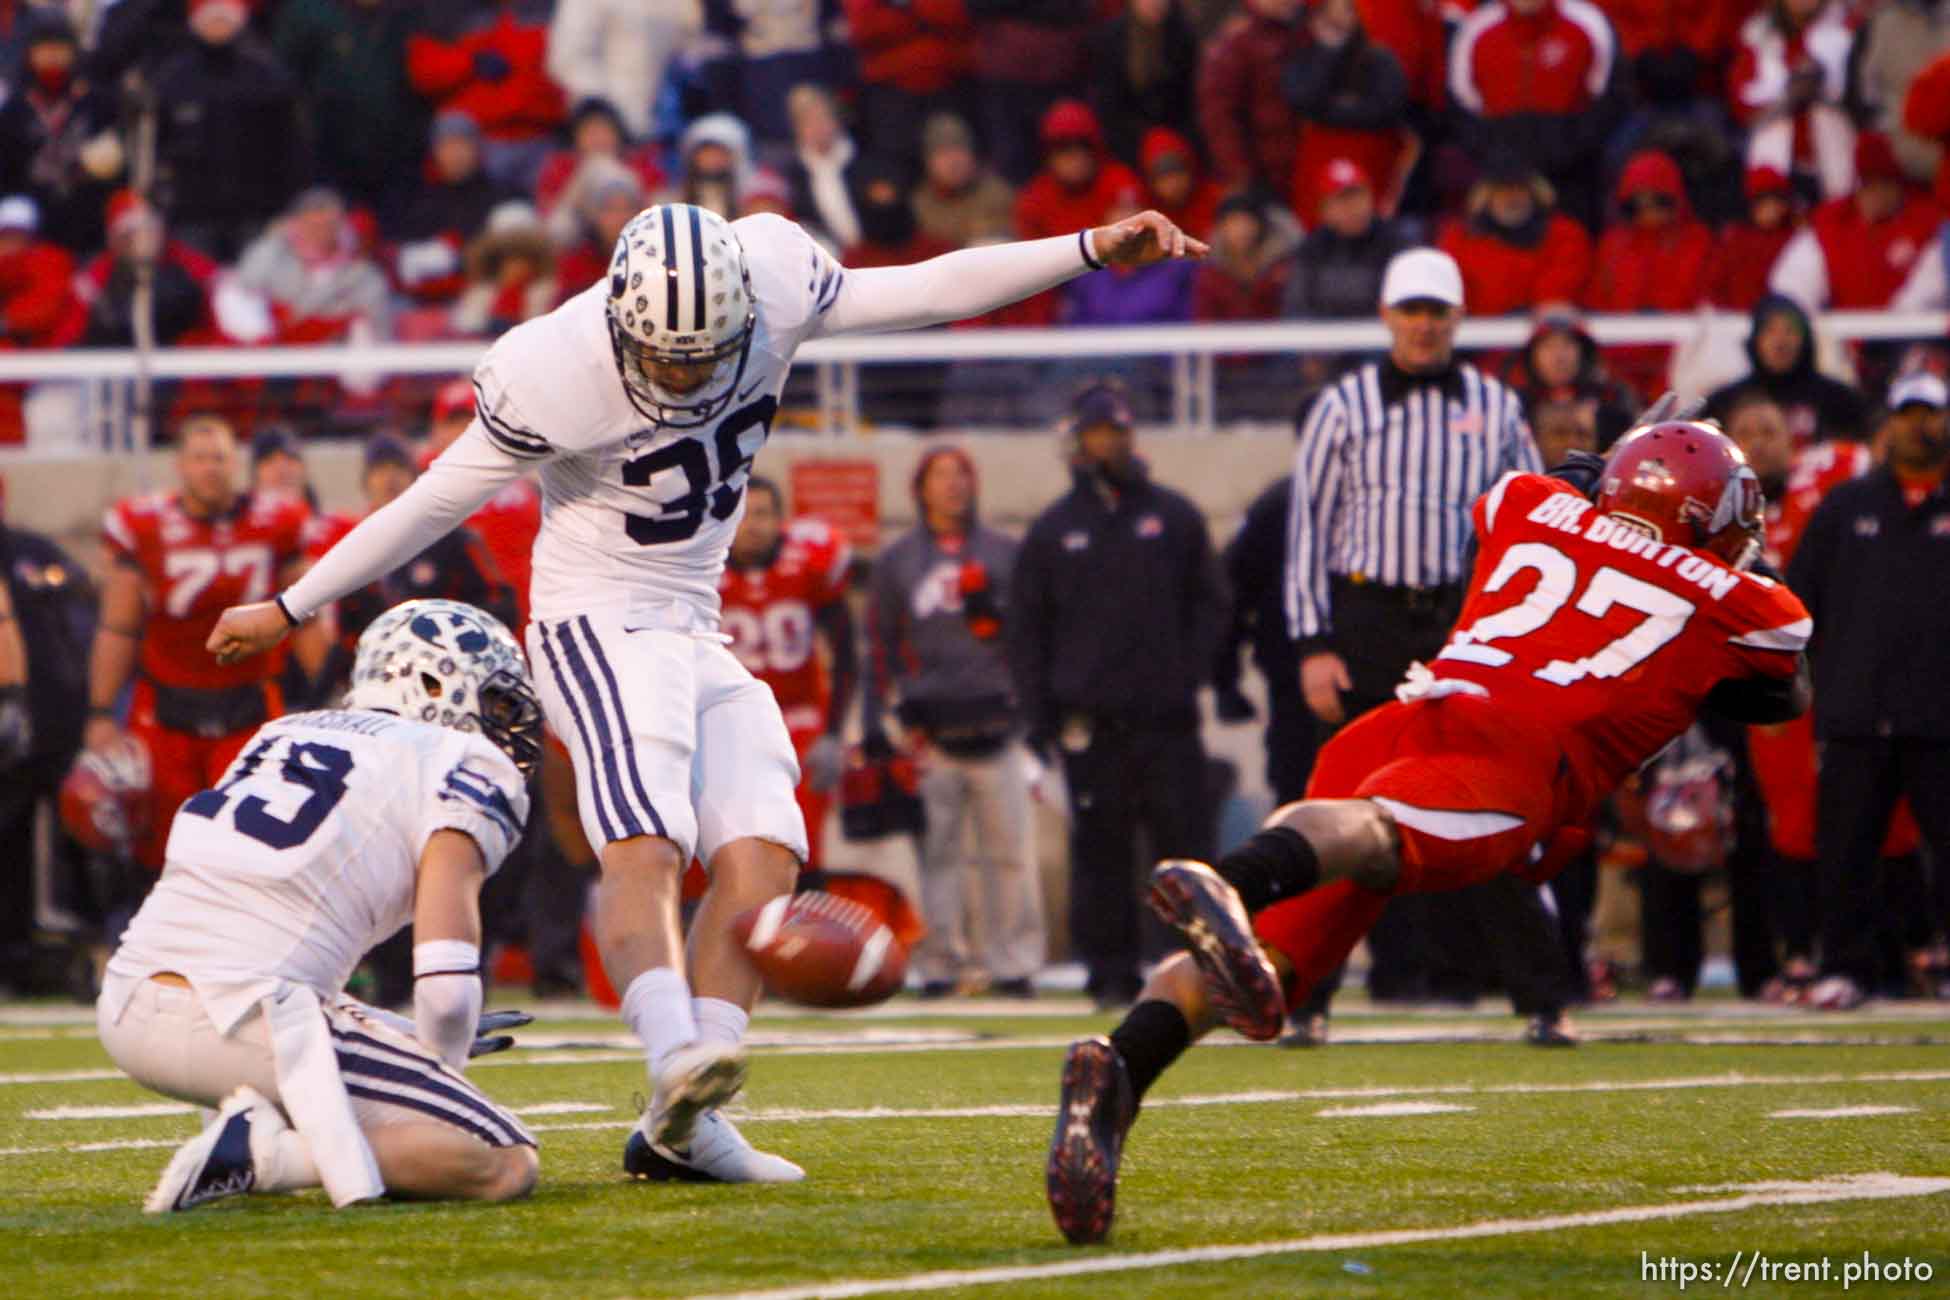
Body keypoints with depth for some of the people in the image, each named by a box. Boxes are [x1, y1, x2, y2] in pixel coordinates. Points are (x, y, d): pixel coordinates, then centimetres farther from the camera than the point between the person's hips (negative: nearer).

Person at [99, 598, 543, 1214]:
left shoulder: (289, 732, 25)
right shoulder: (462, 768, 3)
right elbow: (446, 985, -7)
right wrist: (438, 1076, 14)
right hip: (239, 1020, -8)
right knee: (509, 1165, -5)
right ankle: (265, 1153, -17)